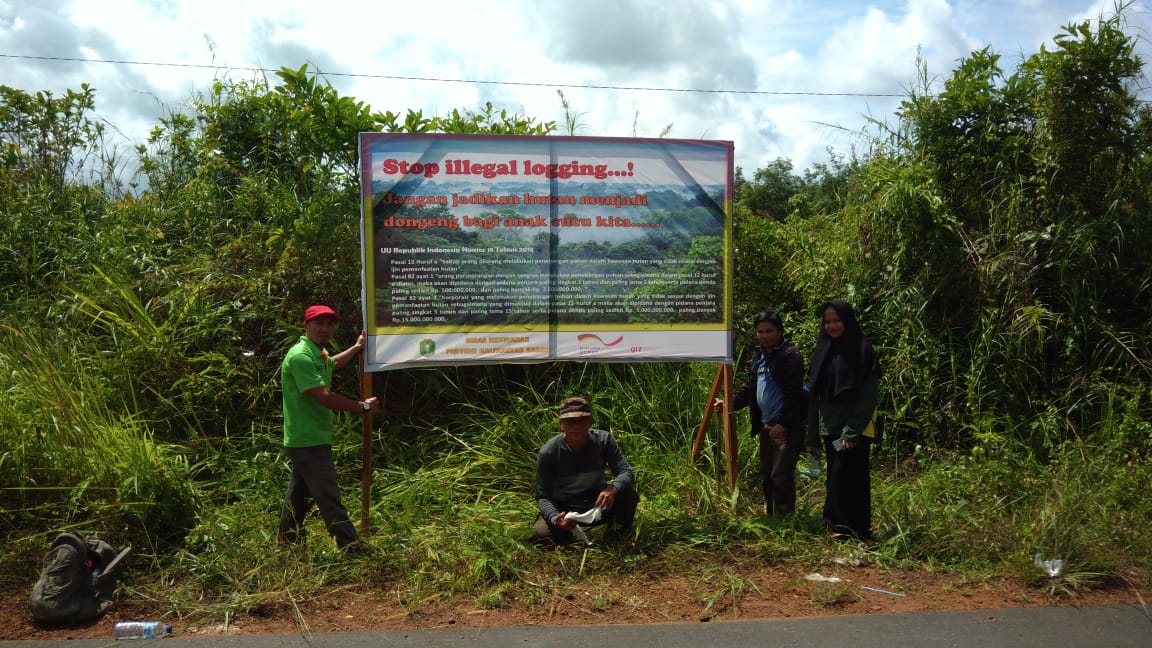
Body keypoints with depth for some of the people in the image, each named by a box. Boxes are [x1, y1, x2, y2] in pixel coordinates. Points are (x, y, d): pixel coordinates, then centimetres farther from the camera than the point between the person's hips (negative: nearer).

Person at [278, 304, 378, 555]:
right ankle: (351, 548, -1)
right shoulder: (301, 356, -21)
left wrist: (356, 348, 40)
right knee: (329, 497, -6)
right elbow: (324, 397, -27)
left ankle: (287, 541, 29)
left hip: (307, 440, 11)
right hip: (309, 441, -11)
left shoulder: (318, 354, 13)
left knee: (300, 493, 18)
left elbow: (332, 364, 39)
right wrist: (362, 406, -19)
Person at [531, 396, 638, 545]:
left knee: (627, 494, -28)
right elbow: (542, 496, -17)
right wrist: (554, 518, -39)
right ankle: (565, 533, 9)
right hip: (563, 509, -1)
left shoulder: (603, 440, -15)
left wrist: (612, 489, -42)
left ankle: (620, 527, 7)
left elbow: (626, 473, -18)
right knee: (540, 535, -29)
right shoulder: (547, 453, -21)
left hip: (598, 504, 1)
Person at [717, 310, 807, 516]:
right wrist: (729, 403, 7)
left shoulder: (790, 356, -11)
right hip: (765, 425, 8)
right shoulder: (758, 356, 14)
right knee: (766, 476, 15)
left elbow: (793, 393, -16)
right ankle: (770, 517, 27)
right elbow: (750, 389, 20)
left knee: (781, 476, -10)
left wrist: (783, 423, -19)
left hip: (787, 427, -8)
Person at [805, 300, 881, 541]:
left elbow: (869, 395, -11)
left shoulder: (862, 350, -6)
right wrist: (812, 435, 11)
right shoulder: (822, 350, 11)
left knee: (844, 476, -12)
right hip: (830, 428, 6)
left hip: (855, 430, -6)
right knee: (835, 479, 7)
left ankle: (844, 527, -7)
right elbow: (815, 395, 13)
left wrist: (852, 430, -18)